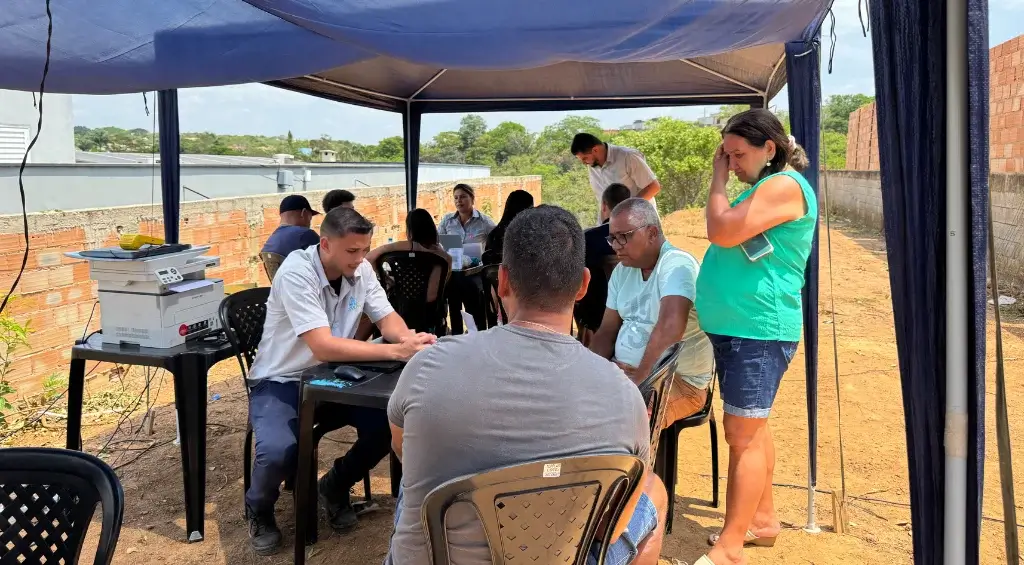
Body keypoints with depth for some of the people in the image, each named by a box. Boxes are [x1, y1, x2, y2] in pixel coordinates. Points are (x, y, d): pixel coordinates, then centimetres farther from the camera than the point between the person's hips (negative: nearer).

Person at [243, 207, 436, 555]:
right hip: (280, 383, -5)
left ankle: (335, 487, 12)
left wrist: (408, 338, -28)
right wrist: (397, 351, -41)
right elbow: (323, 347, -35)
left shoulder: (361, 269, -6)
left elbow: (387, 319, -3)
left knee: (390, 422, -18)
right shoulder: (296, 272, -26)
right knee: (278, 451, -33)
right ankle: (259, 510, 5)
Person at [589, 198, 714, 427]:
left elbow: (670, 327, -33)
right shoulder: (622, 271, 9)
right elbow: (607, 331, 11)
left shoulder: (676, 264, -18)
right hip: (622, 370, 8)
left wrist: (639, 380, -30)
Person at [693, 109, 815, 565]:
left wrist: (719, 179, -11)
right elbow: (726, 238, 19)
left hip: (758, 330, -10)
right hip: (735, 327, 10)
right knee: (751, 431, 16)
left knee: (743, 436, -7)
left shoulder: (784, 186, -14)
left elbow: (722, 233, -22)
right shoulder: (761, 187, 17)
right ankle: (762, 520, 29)